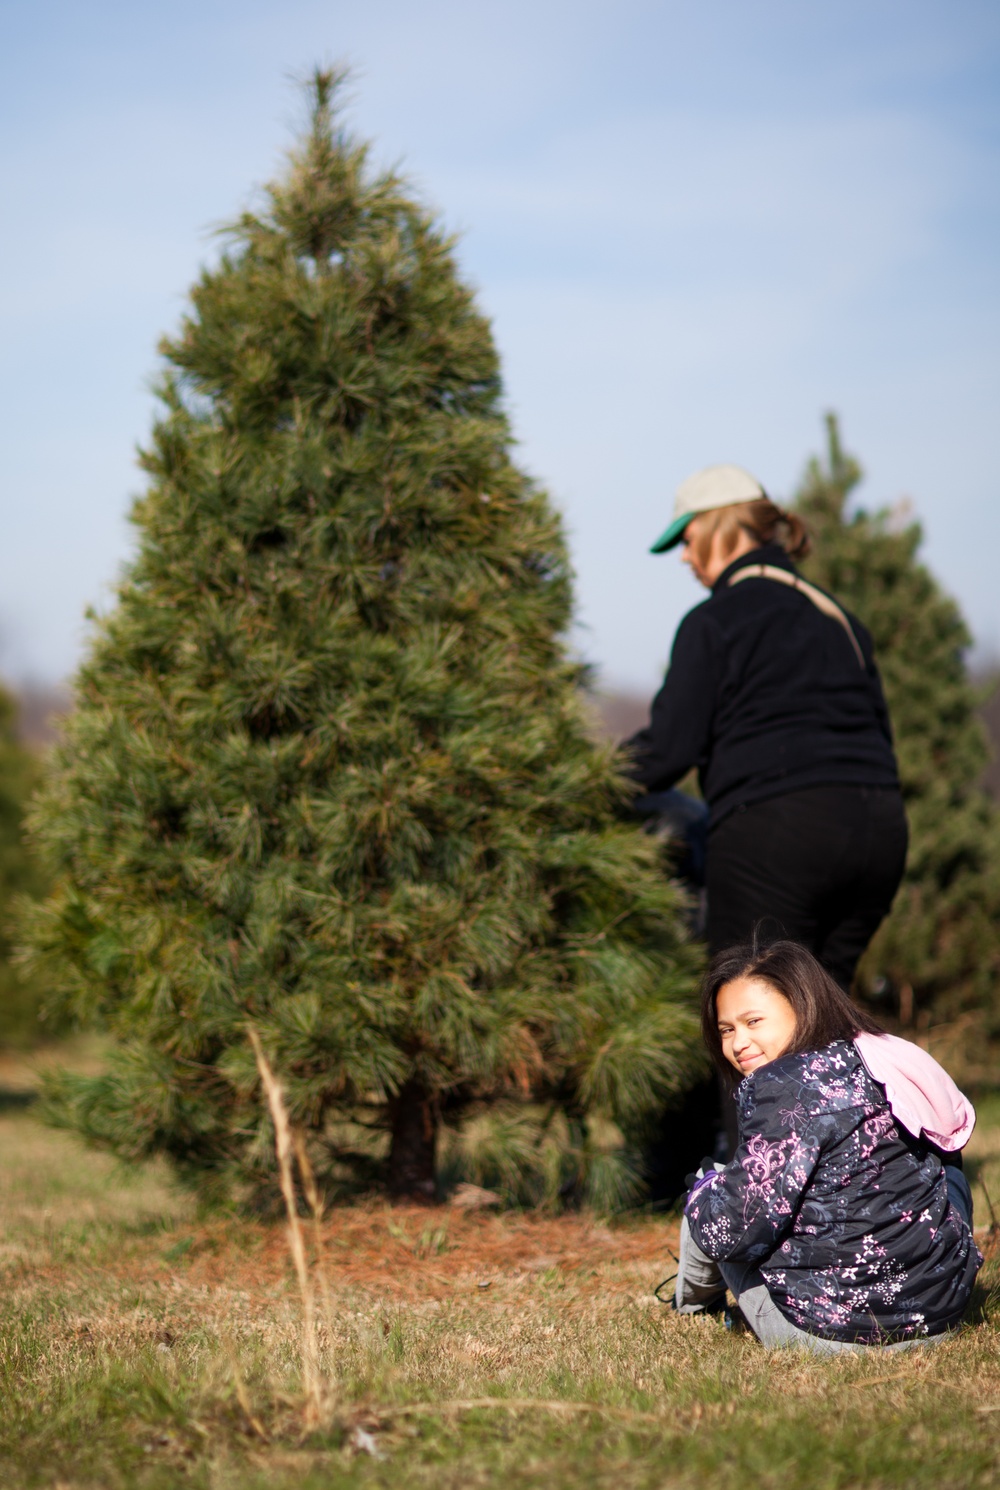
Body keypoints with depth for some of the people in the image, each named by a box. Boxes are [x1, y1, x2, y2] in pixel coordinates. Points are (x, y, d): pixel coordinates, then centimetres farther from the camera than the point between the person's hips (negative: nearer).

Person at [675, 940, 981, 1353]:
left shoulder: (784, 1086, -17)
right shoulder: (887, 1062, 5)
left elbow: (742, 1229, -20)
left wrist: (704, 1191, 5)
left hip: (832, 1331, -6)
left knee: (708, 1196, 16)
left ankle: (693, 1302, 48)